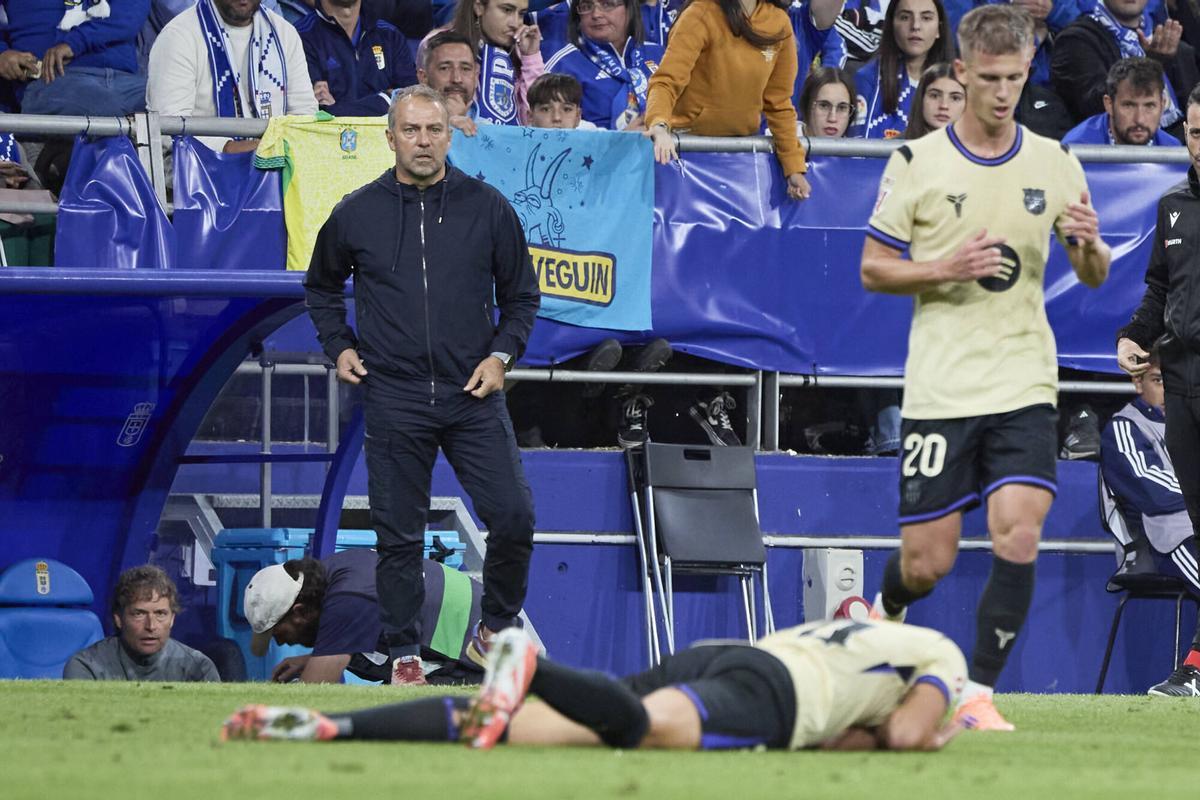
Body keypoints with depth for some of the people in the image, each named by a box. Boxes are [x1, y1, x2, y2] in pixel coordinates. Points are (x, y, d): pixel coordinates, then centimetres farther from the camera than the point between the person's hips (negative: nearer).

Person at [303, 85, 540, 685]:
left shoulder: (487, 209, 3)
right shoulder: (357, 214, 3)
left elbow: (521, 296, 13)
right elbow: (321, 287, 21)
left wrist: (501, 354, -1)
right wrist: (338, 346, 8)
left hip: (473, 394, 0)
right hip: (393, 398, 0)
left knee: (513, 518, -6)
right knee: (399, 534, 2)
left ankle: (494, 631, 15)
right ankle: (404, 654, 14)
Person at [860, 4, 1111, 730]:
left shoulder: (1055, 164, 6)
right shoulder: (916, 163, -1)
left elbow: (1093, 275, 11)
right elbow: (873, 268, 2)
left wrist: (1091, 246, -12)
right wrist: (946, 269, -15)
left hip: (1024, 388, 2)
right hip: (940, 389, -2)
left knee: (1018, 535, -16)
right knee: (928, 563, 1)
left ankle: (980, 693, -7)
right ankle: (884, 616, 36)